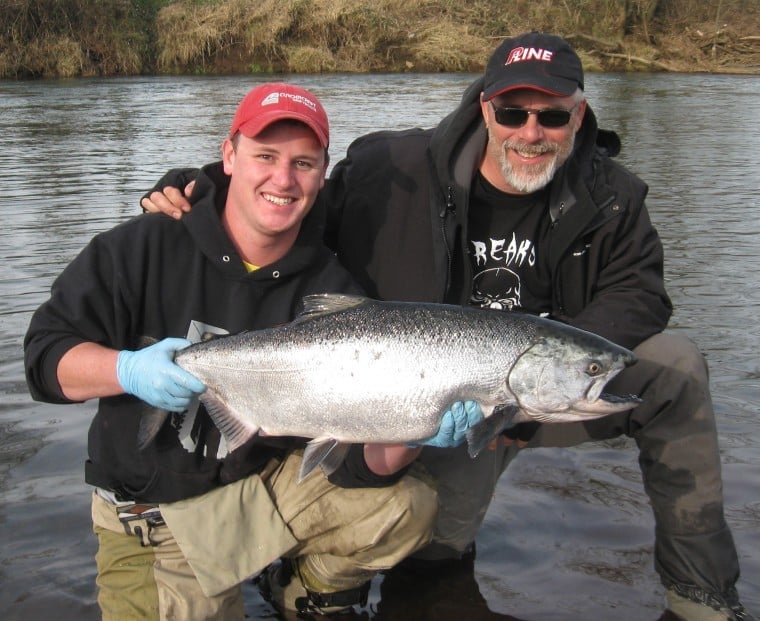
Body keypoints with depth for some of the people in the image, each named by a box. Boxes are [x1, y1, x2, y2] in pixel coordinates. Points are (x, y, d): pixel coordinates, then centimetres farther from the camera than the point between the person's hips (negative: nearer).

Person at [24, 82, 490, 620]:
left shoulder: (334, 292, -9)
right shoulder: (146, 248, -12)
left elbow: (358, 459, -14)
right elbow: (44, 354, -11)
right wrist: (128, 370, -31)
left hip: (272, 480, 2)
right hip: (152, 515, -1)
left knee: (406, 507, -16)